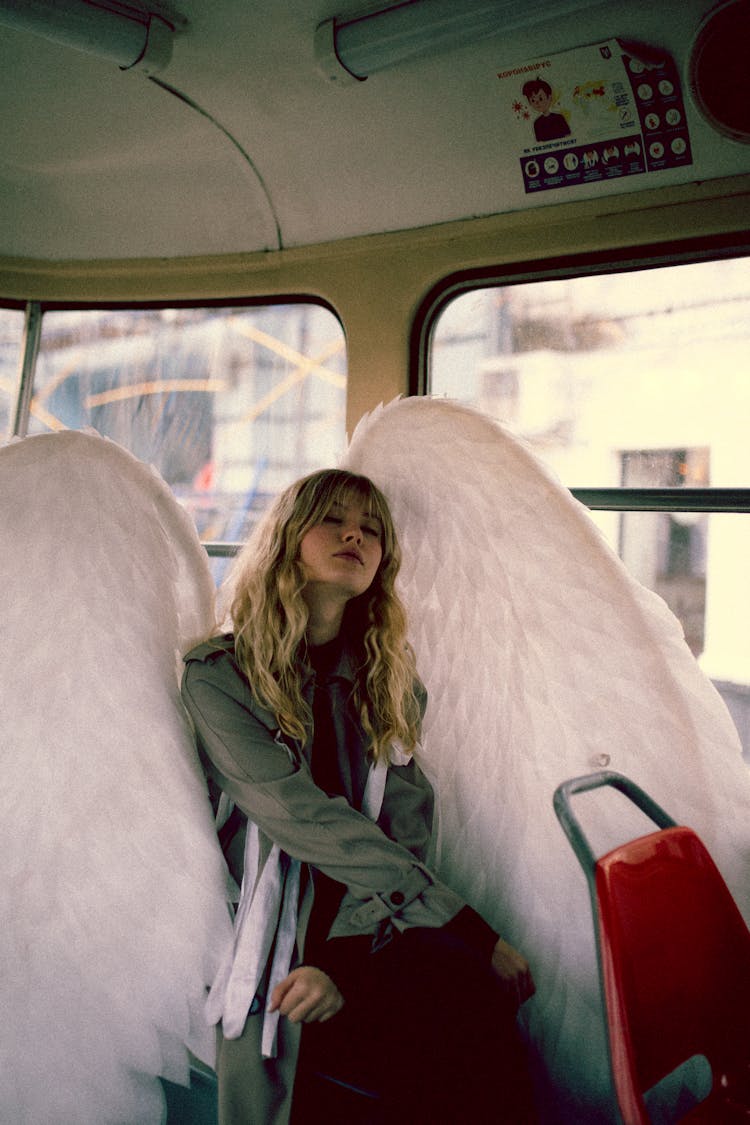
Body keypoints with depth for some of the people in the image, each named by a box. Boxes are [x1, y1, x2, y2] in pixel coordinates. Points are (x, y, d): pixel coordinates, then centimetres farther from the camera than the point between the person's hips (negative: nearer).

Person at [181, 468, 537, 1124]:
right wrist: (470, 929, -16)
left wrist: (346, 966, -16)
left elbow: (406, 840, 4)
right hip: (272, 952, -4)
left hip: (371, 940, 4)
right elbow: (305, 823, -11)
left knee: (480, 1010, -30)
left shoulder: (392, 685, 14)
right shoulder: (219, 677, 0)